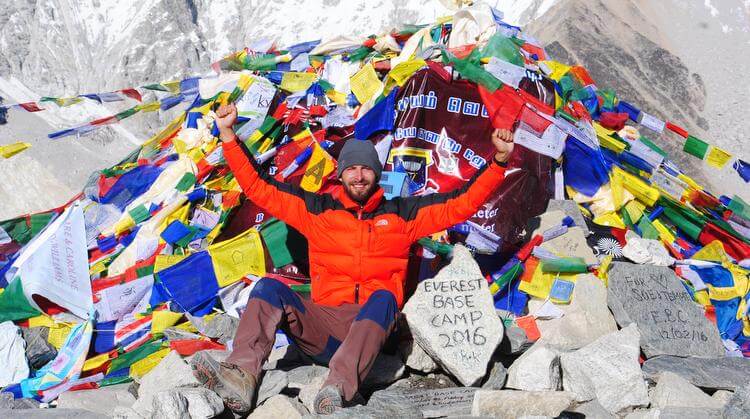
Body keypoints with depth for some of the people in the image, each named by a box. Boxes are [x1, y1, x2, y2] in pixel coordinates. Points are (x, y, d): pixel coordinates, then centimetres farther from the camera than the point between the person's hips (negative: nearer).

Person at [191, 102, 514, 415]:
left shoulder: (401, 213, 15)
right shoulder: (318, 209, 16)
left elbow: (462, 203, 10)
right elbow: (258, 187, 15)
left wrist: (499, 160, 1)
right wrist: (227, 134, 10)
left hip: (372, 325, -1)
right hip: (322, 328, 2)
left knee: (383, 297, -34)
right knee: (269, 287, -21)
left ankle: (338, 388, -51)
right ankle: (242, 376, -40)